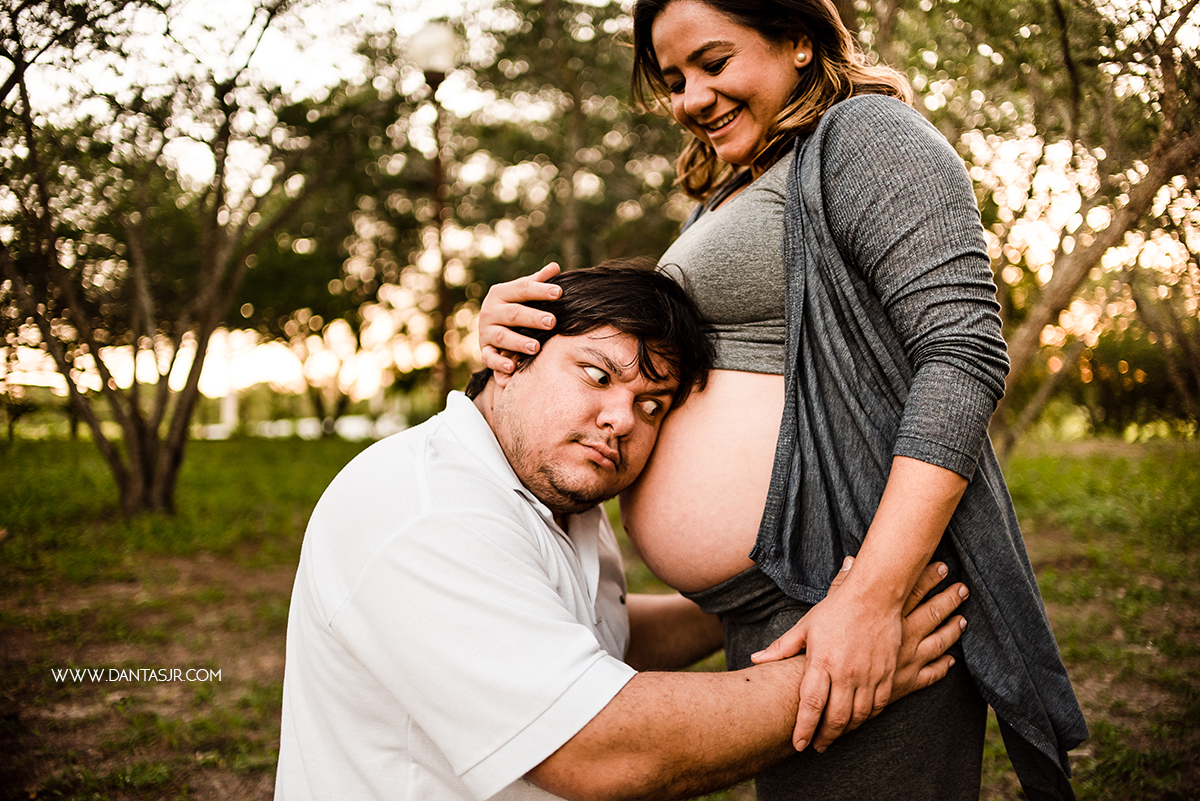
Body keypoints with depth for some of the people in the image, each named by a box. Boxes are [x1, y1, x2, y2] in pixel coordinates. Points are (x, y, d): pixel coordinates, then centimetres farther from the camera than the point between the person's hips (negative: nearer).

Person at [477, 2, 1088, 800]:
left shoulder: (865, 134, -7)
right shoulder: (722, 201, 21)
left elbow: (966, 355, -18)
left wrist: (873, 595, -25)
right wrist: (521, 330, -4)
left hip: (863, 591, -9)